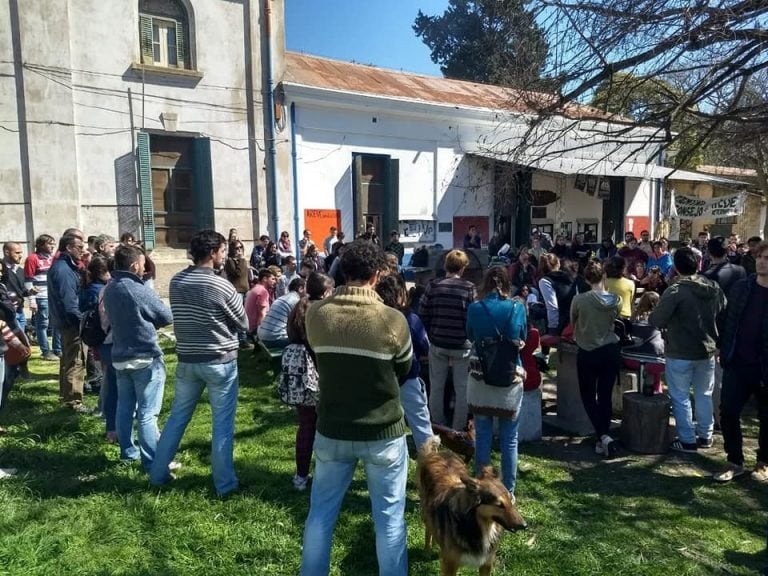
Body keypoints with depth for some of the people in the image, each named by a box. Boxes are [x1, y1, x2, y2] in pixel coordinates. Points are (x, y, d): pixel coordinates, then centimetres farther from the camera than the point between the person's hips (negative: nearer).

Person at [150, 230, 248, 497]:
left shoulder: (175, 282, 1)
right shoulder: (222, 286, -16)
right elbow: (243, 323, -4)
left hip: (187, 360, 6)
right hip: (220, 361, -5)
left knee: (177, 417, 18)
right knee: (222, 423, 4)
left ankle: (158, 474, 28)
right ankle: (224, 483, 12)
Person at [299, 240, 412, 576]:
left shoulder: (316, 314, -9)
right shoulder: (392, 320, -17)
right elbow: (404, 370, 0)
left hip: (332, 430, 3)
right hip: (383, 432, -3)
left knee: (321, 510, 19)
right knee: (389, 515, 14)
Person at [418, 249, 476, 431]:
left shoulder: (434, 286, -3)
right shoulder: (469, 288, -10)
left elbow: (423, 314, -2)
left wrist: (431, 335, 11)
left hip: (437, 344, 2)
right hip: (462, 345, -2)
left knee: (436, 387, 15)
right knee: (462, 388, 10)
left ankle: (438, 427, 25)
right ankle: (458, 429, 17)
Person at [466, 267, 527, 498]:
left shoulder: (474, 308, -6)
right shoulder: (518, 307, -5)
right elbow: (523, 339, 10)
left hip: (480, 378, 0)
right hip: (511, 379, 0)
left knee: (482, 437, 9)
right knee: (509, 440, 10)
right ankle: (508, 491, 18)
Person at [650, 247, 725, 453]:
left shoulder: (675, 291, -20)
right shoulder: (715, 288, 1)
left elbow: (657, 321, -19)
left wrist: (652, 314, 2)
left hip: (680, 353, -6)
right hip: (707, 351, 6)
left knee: (680, 397, 6)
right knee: (704, 394, 20)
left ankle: (688, 440, 12)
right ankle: (705, 435, 30)